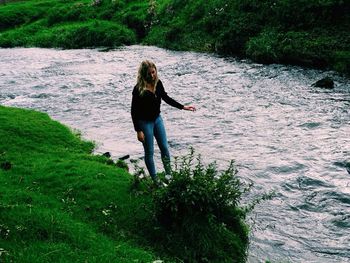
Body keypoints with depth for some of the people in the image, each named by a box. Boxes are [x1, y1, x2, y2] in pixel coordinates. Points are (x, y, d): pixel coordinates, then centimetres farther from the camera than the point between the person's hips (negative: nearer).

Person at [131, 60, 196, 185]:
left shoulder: (158, 83, -5)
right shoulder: (138, 89, -21)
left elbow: (166, 98, 10)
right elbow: (134, 111, -17)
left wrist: (183, 107, 6)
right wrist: (138, 131, -18)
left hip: (157, 119, 6)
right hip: (145, 122, -6)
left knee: (165, 148, 11)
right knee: (149, 152, 6)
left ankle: (169, 175, 26)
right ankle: (155, 180, 19)